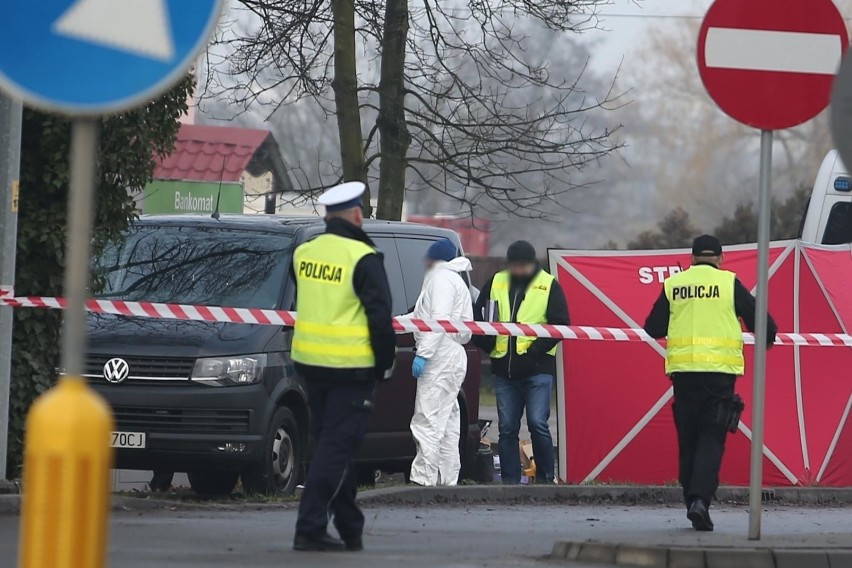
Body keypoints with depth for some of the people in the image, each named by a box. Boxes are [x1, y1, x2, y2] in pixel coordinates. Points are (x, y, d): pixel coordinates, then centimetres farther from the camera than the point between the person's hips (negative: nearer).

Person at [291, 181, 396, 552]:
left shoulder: (303, 253, 6)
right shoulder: (363, 258, -14)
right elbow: (379, 315, -13)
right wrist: (385, 359, 0)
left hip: (310, 363, 6)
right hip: (351, 367, -6)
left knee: (331, 442, 16)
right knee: (336, 447, -4)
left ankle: (350, 527, 24)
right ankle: (310, 528, -10)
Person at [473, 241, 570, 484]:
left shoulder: (549, 286, 1)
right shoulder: (495, 284, 11)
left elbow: (560, 324, -3)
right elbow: (478, 317, 16)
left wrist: (537, 348, -14)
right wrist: (487, 343, -1)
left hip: (538, 369, -4)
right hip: (504, 369, 4)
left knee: (537, 423, -11)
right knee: (507, 427, 5)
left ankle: (545, 479, -1)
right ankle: (510, 481, 11)